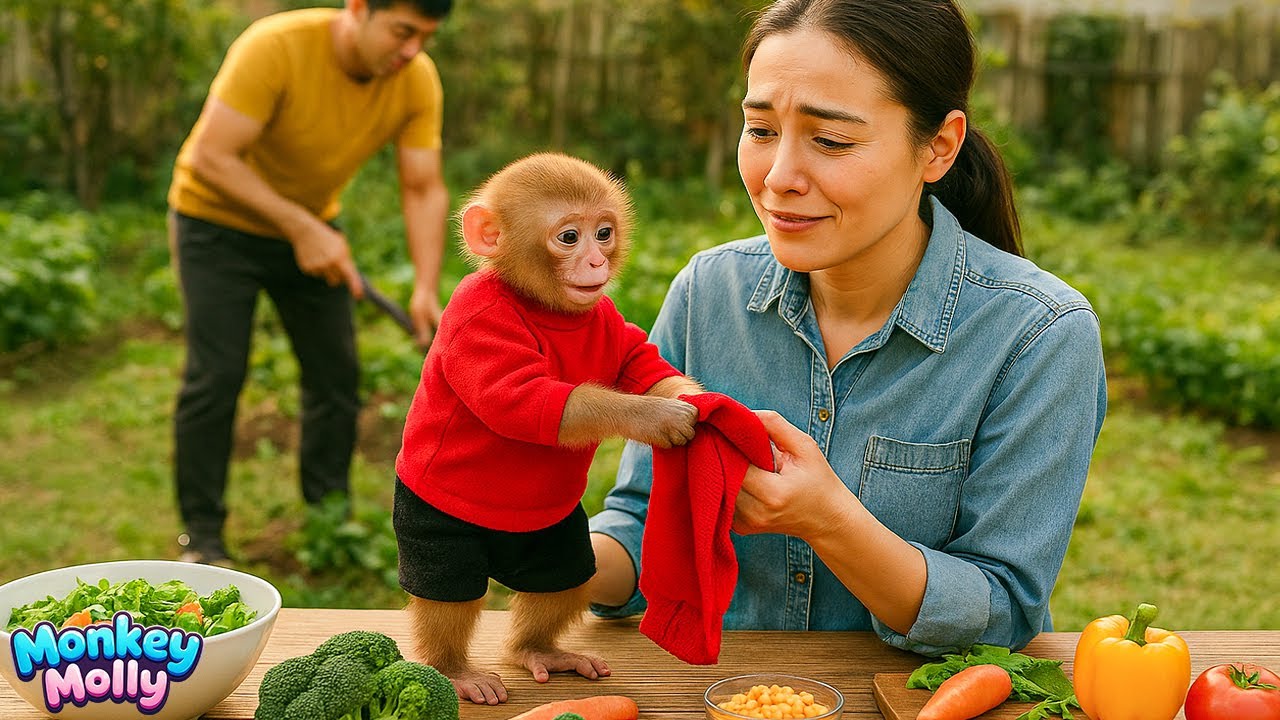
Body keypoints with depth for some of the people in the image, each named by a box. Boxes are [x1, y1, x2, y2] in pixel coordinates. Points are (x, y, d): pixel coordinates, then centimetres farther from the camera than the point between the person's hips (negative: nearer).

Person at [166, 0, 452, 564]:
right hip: (219, 220, -5)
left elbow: (424, 189, -13)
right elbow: (211, 158, -29)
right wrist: (302, 230, -31)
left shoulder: (417, 80, -16)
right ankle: (201, 535, 7)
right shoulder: (275, 48, -31)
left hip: (311, 226, 5)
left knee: (337, 374, 3)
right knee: (215, 376, -8)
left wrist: (426, 291, -25)